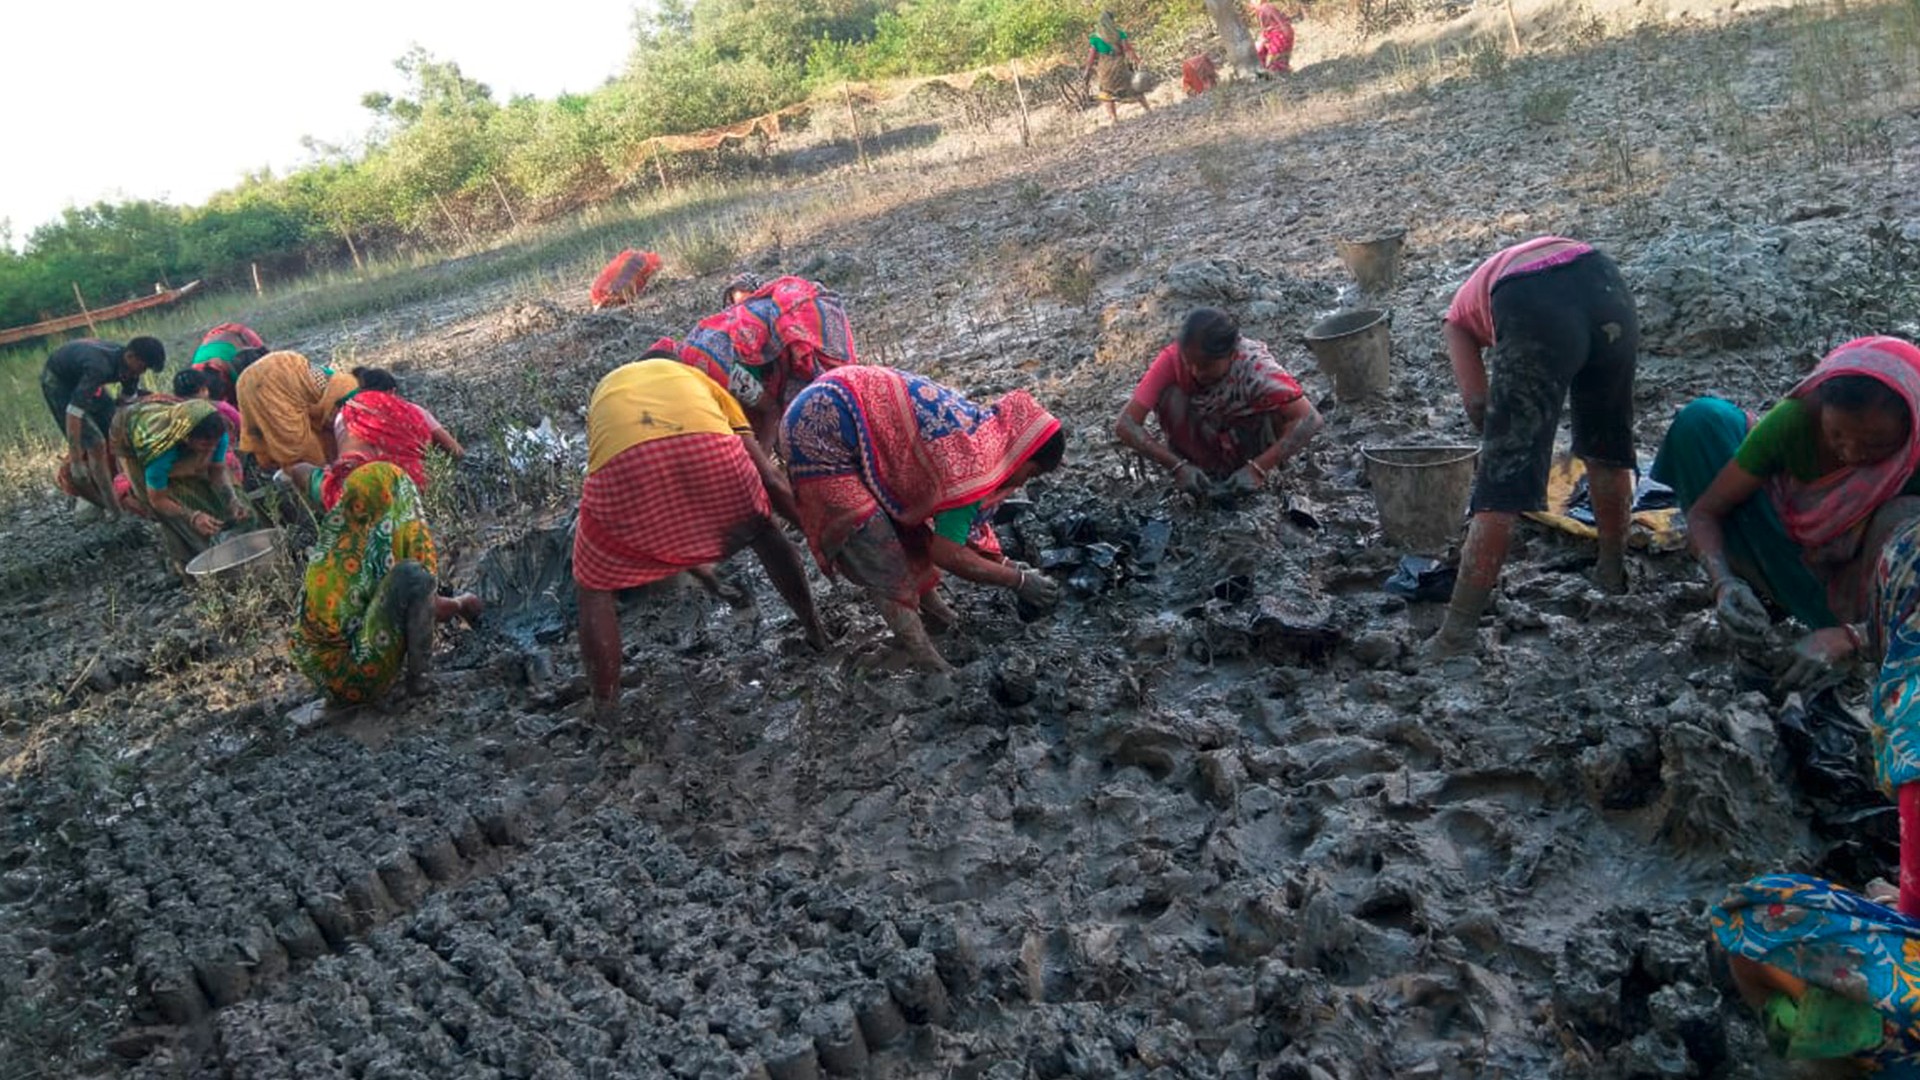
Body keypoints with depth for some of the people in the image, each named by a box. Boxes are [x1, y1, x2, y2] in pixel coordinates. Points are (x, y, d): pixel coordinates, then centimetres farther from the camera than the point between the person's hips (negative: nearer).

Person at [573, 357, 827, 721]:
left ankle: (606, 713, 24)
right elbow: (770, 480, 26)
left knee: (594, 588, 25)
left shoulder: (604, 390, 42)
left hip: (623, 465, 0)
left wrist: (682, 558, 55)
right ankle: (817, 633, 42)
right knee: (764, 531, 33)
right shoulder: (698, 379, 38)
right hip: (709, 450, 1)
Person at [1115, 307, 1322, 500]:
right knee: (1170, 396, -27)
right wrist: (1178, 466, -37)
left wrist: (1258, 469, -41)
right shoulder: (1172, 360, -27)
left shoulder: (1255, 367, -30)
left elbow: (1310, 419, -35)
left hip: (1249, 448, -1)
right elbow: (1125, 425, -30)